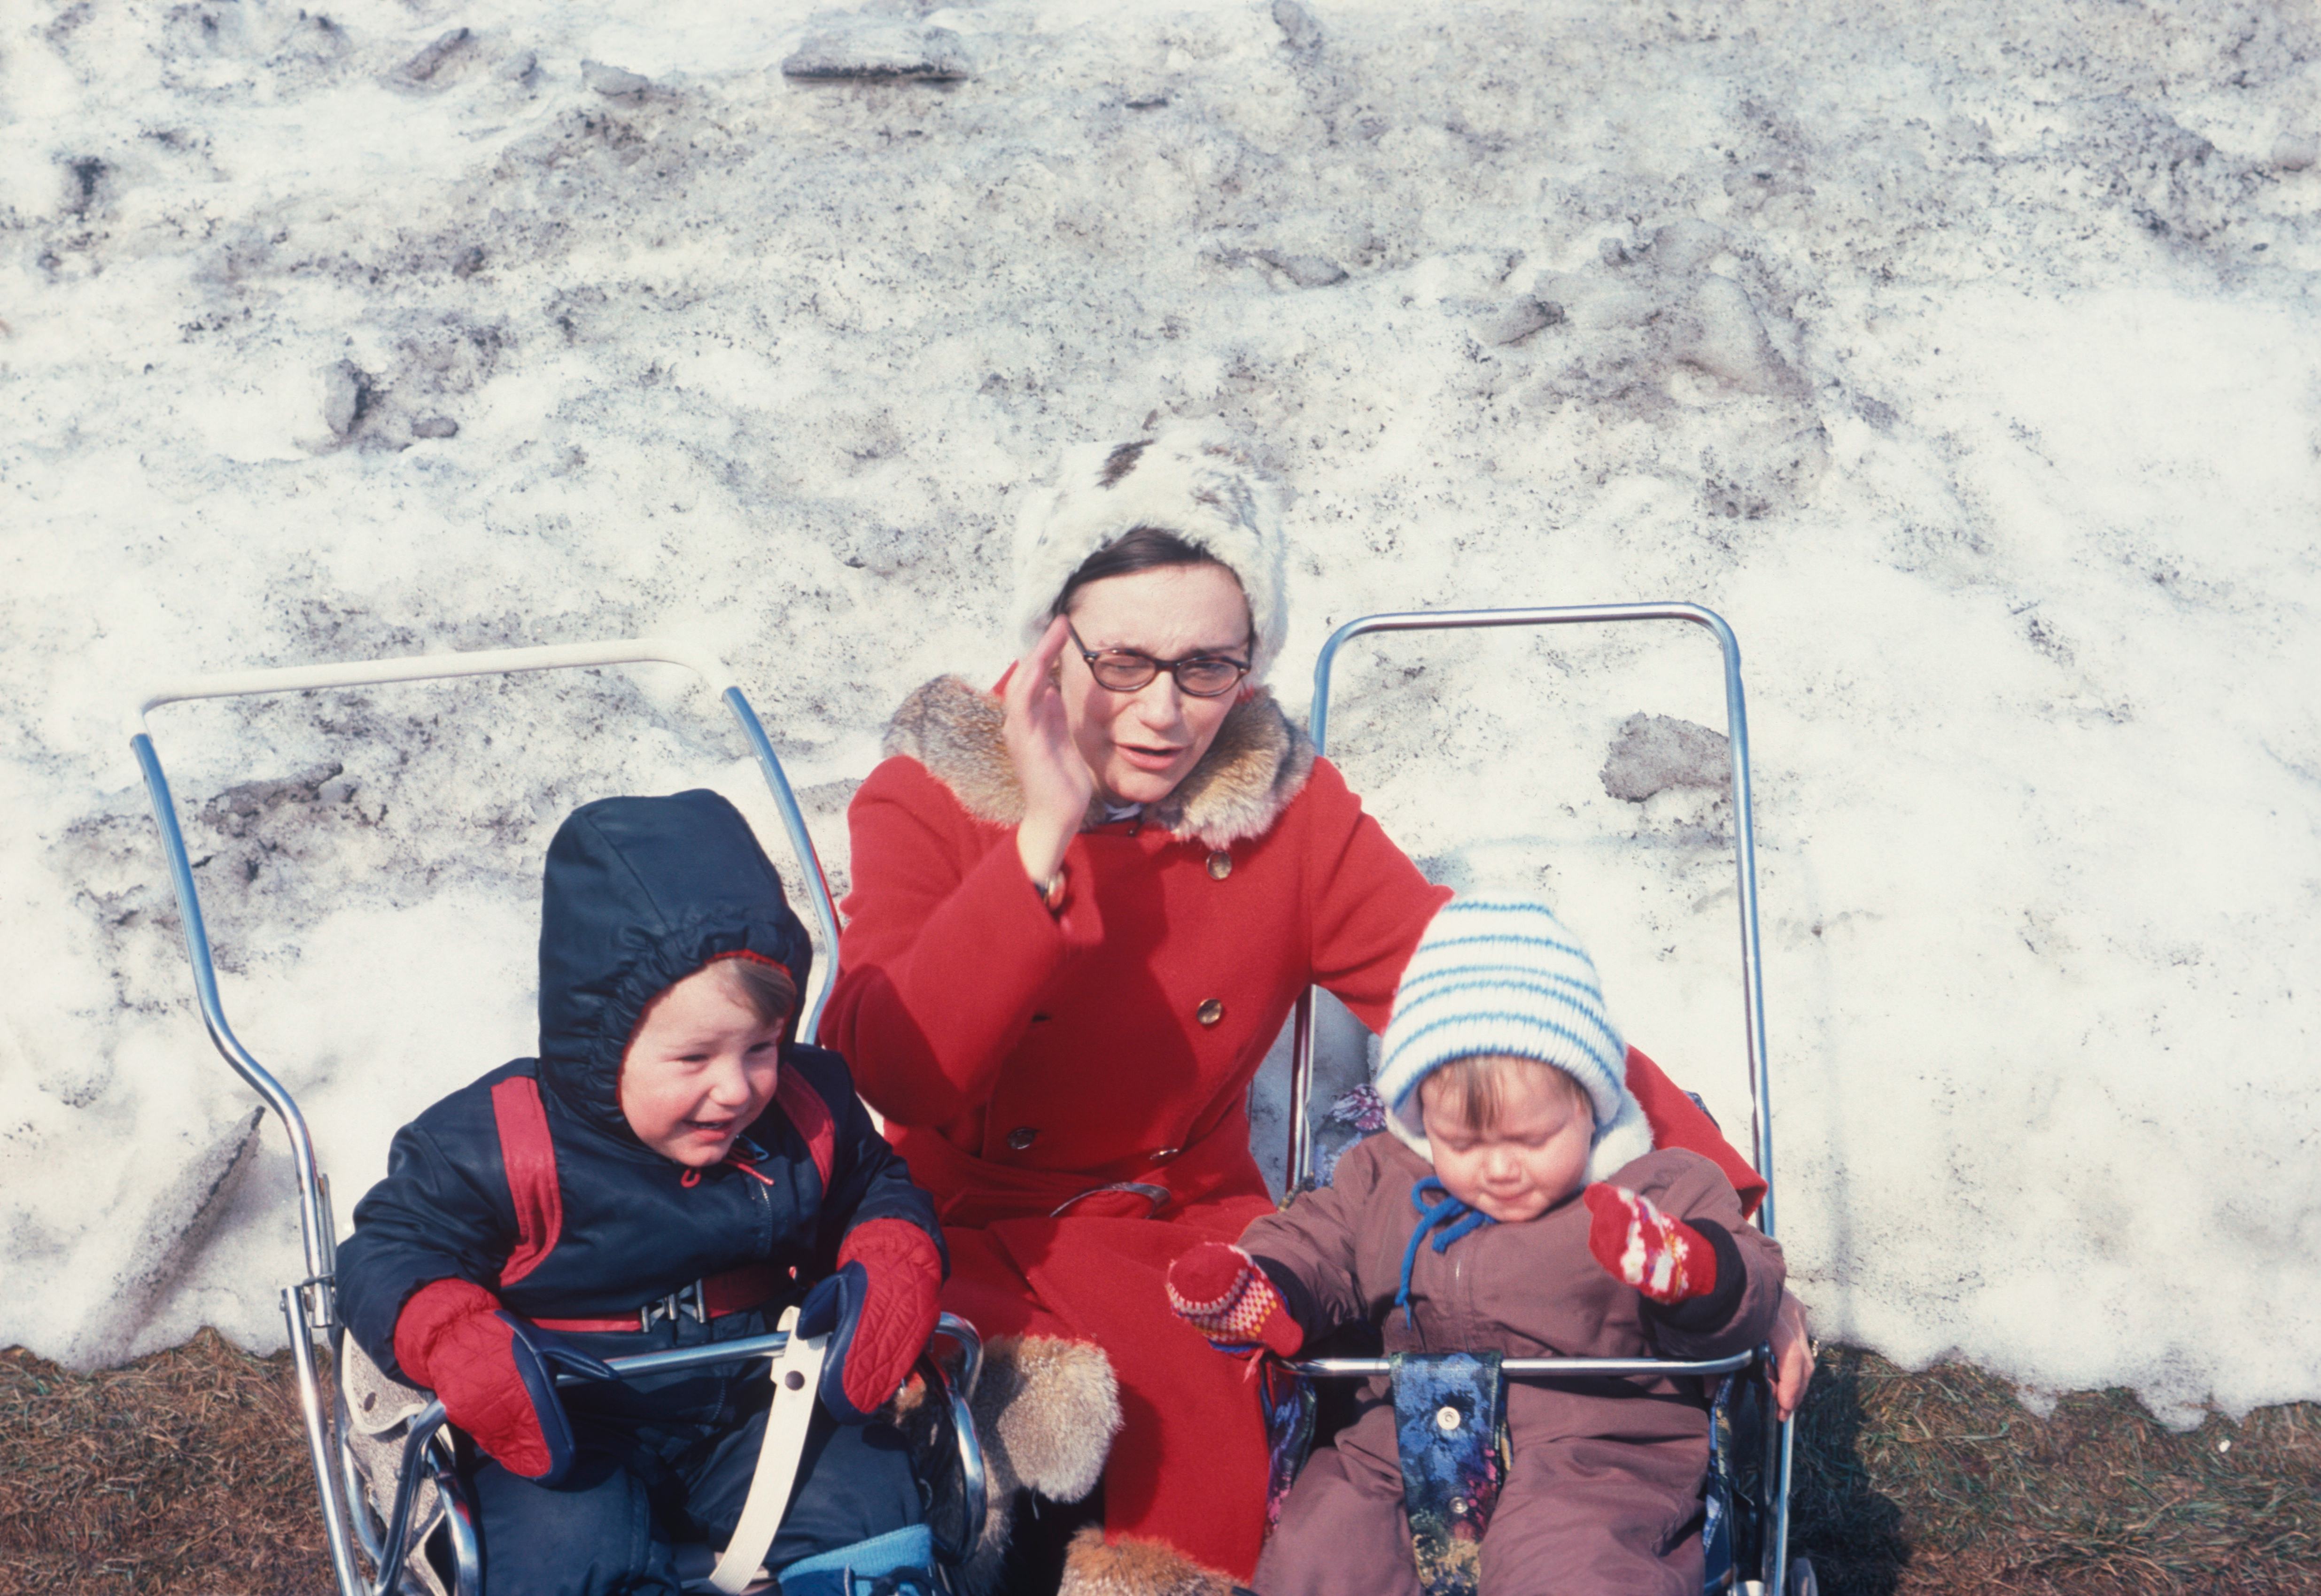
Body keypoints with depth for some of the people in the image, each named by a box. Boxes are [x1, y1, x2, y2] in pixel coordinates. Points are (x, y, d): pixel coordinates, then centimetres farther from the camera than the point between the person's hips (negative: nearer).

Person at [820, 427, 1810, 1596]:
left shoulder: (1288, 812, 2)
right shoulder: (929, 798, -4)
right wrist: (1043, 838, -25)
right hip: (966, 1230, -3)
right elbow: (883, 1074, -20)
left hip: (1187, 1229, 3)